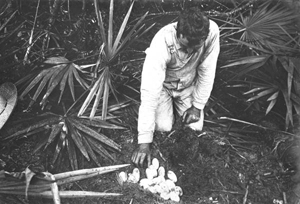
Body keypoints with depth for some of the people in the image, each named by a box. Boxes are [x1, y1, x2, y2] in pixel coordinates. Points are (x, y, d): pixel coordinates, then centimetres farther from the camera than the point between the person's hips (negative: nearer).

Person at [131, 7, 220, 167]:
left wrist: (198, 106, -12)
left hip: (189, 85, 3)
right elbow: (150, 91, -41)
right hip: (163, 84, -2)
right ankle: (170, 105, 20)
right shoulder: (162, 43, -39)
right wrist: (144, 142, -42)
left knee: (196, 126, -7)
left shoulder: (212, 31, -31)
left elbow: (207, 72, -16)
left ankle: (177, 104, 25)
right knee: (163, 127, -14)